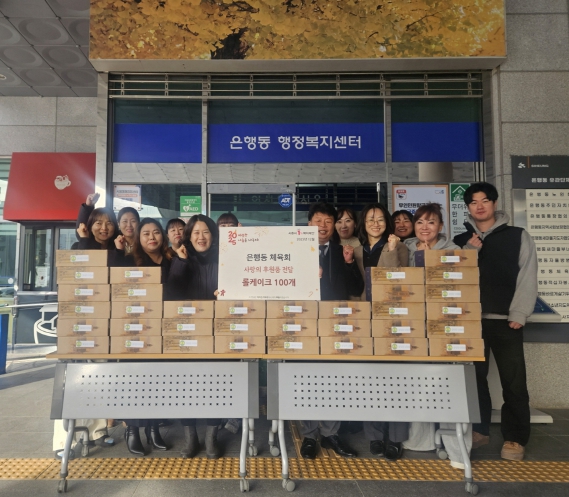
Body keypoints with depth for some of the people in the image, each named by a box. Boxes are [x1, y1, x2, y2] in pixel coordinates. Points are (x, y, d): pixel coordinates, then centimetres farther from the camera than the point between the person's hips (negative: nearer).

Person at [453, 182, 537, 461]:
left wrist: (519, 314, -10)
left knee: (513, 381, 1)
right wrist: (469, 252, -10)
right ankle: (480, 430, 22)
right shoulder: (461, 241, 11)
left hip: (505, 320, -2)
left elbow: (527, 277, -2)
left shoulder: (518, 236, 4)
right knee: (474, 377, 8)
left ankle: (515, 438, 14)